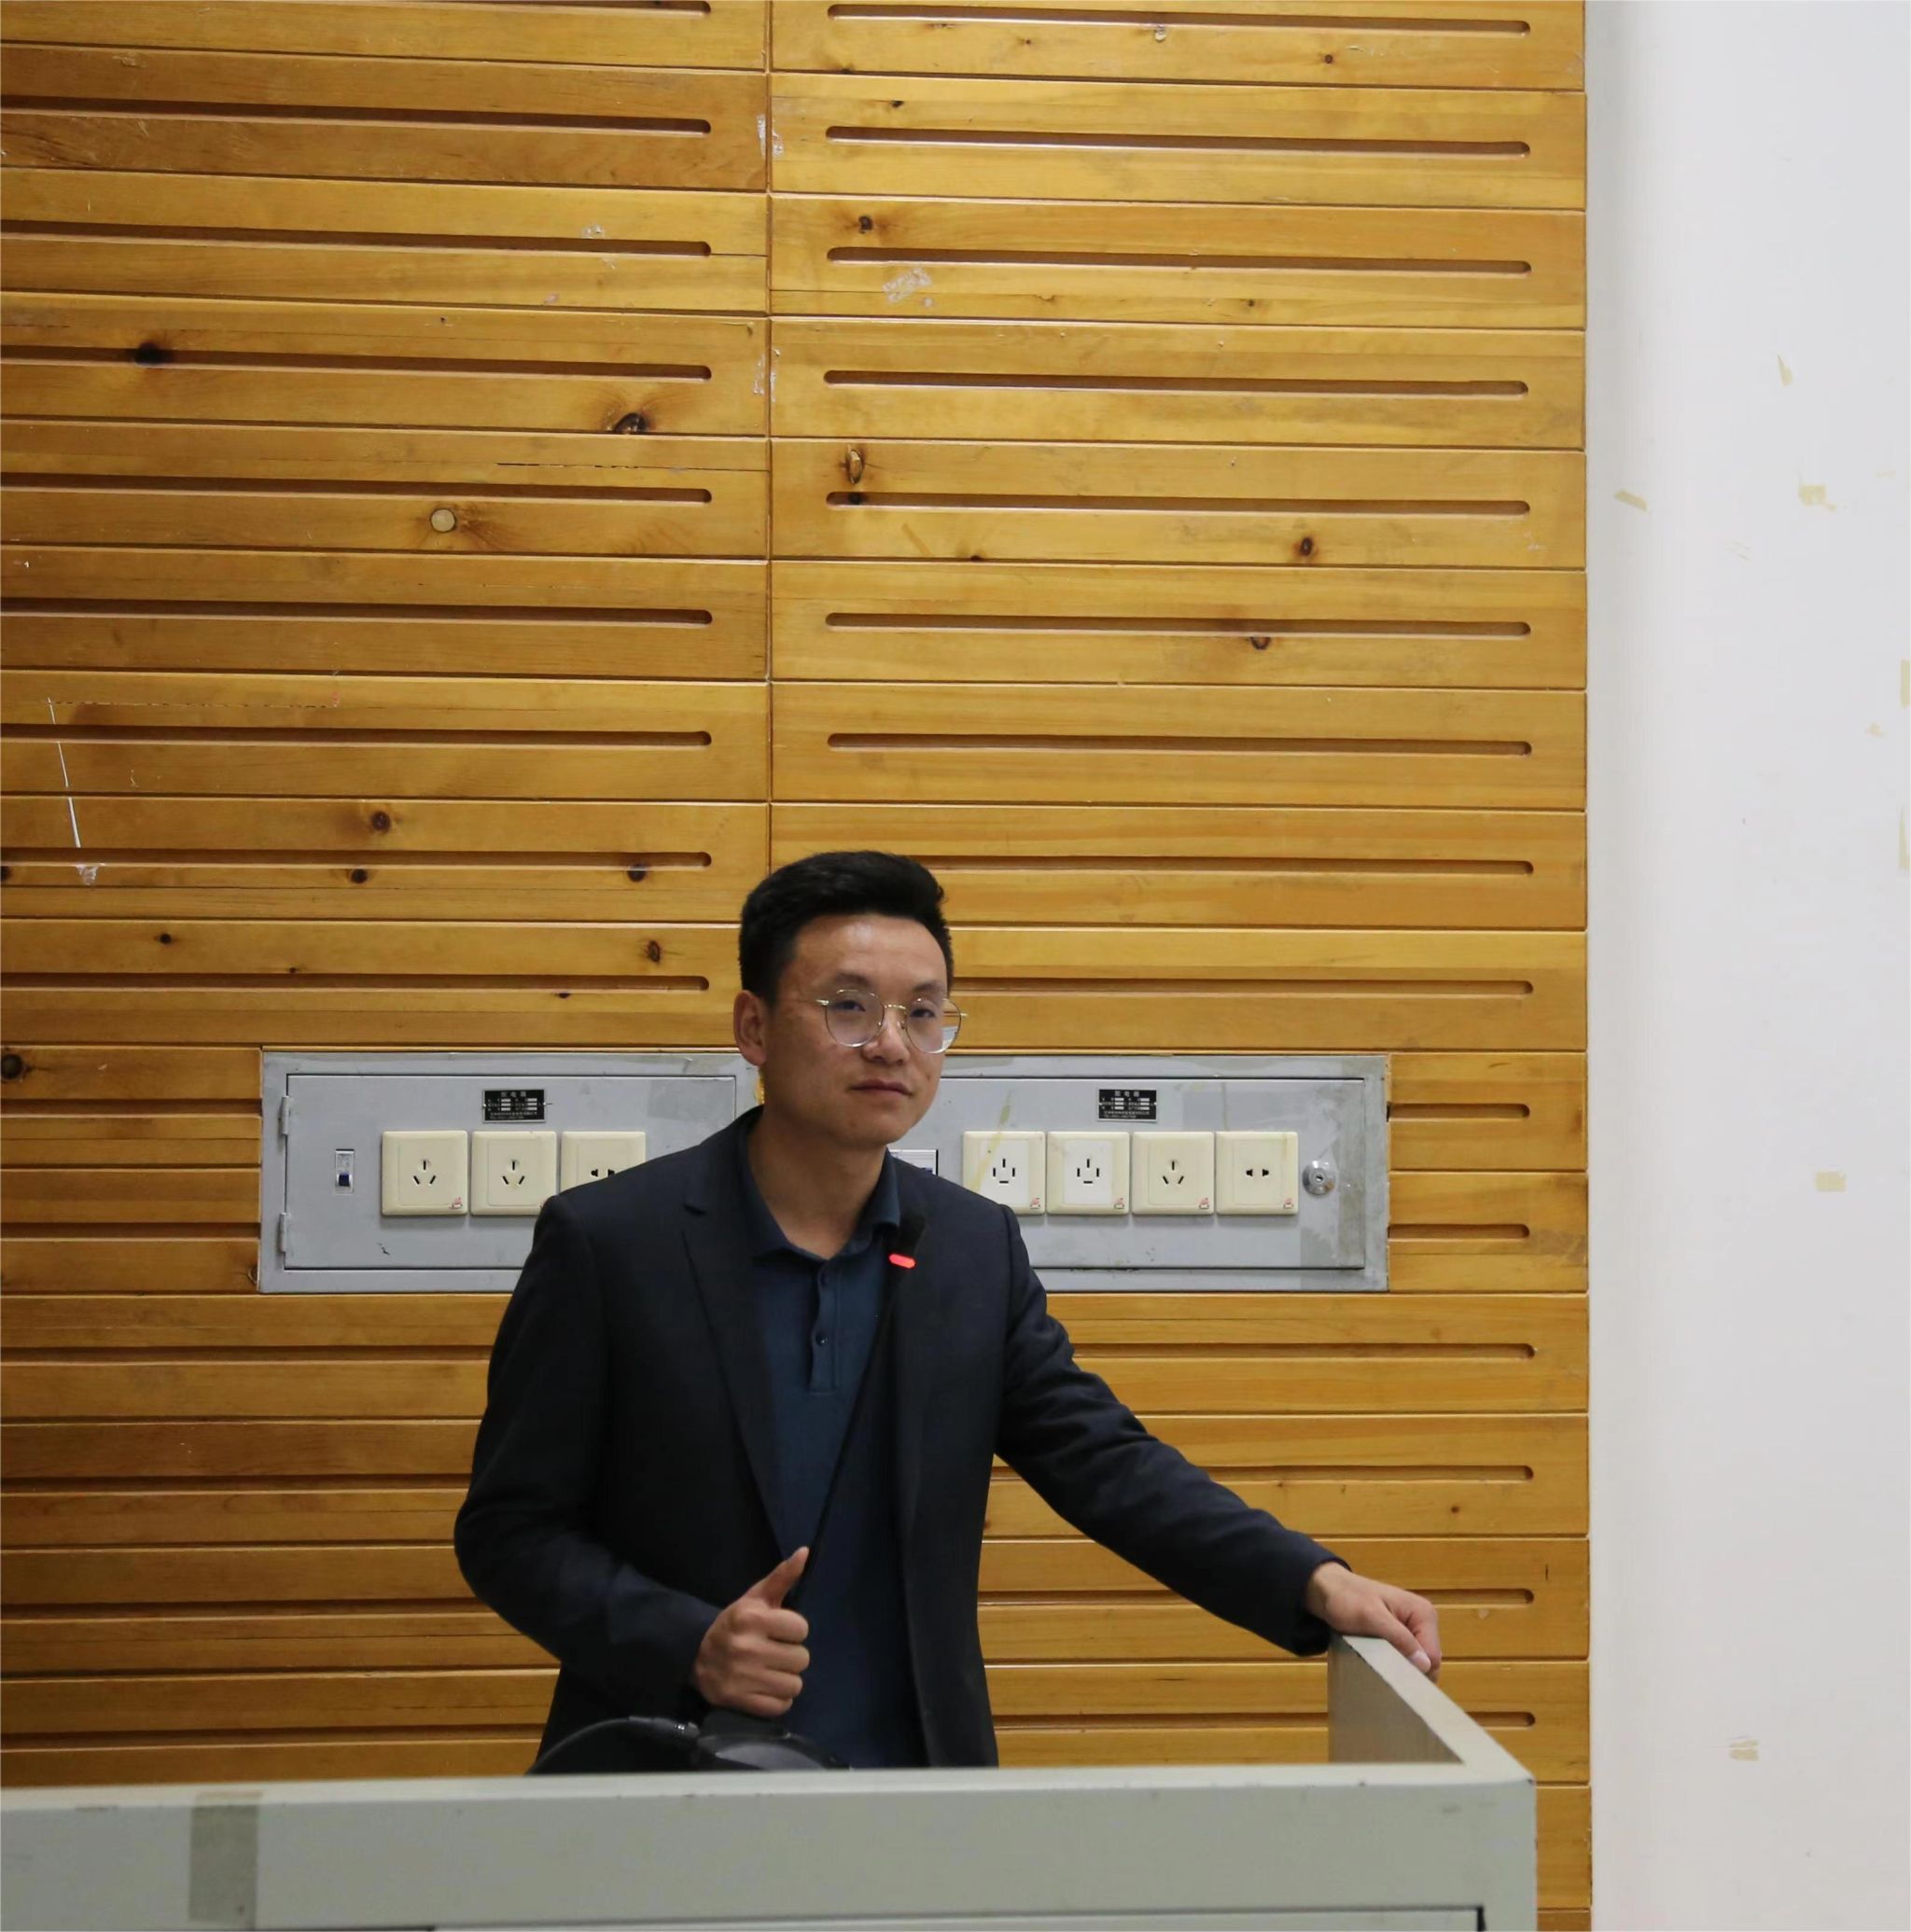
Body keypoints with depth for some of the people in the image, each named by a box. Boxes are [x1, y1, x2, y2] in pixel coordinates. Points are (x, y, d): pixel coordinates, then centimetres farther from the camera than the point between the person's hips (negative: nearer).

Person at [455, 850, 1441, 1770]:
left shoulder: (978, 1251, 2)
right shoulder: (606, 1240, -8)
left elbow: (1106, 1462, 0)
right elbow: (510, 1527, -6)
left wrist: (1314, 1583, -15)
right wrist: (687, 1645, -21)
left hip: (914, 1765, 3)